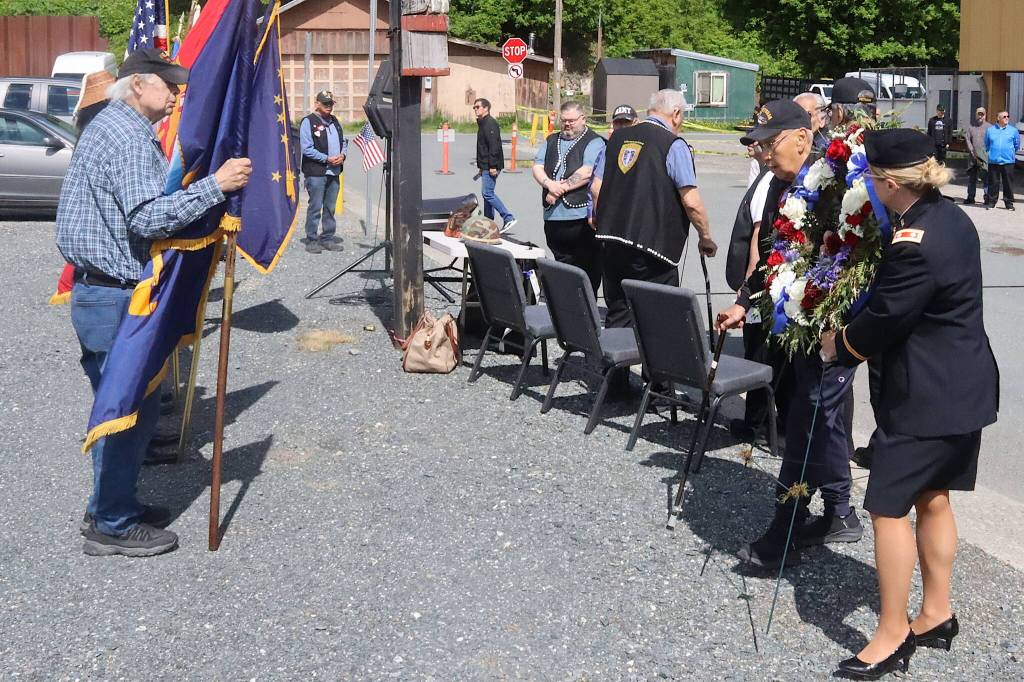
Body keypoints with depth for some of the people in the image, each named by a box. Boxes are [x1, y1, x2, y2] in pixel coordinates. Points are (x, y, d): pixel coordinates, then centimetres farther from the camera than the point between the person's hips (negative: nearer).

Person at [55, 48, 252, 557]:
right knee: (131, 406, -3)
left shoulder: (108, 126, 17)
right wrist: (215, 185, -27)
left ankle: (110, 506, 29)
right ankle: (113, 526, 6)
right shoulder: (128, 137, -17)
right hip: (116, 297, -11)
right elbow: (148, 218, -28)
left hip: (99, 291, 11)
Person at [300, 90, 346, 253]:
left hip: (334, 172, 7)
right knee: (315, 207, -5)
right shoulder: (308, 122, -6)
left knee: (330, 207, 11)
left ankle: (328, 238, 19)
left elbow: (343, 141, 22)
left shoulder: (335, 121, 17)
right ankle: (311, 240, 1)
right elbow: (306, 149, -12)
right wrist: (327, 159, -16)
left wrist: (342, 155, 0)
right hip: (316, 173, -7)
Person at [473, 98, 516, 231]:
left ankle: (509, 218, -13)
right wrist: (480, 165, 22)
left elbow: (494, 146, -21)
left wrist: (492, 166, -25)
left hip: (490, 166, -11)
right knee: (487, 193, 12)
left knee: (487, 193, -13)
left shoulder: (490, 123, -14)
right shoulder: (482, 124, 19)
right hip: (486, 166, 11)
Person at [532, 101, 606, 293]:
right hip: (552, 216, 6)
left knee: (586, 271, -5)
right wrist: (549, 184, -11)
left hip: (580, 216, -6)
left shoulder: (594, 142, -1)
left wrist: (560, 188, -13)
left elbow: (586, 173, -15)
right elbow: (537, 167, 10)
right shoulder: (552, 140, 19)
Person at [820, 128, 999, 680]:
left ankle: (892, 636, 10)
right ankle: (937, 613, 31)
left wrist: (839, 344, 3)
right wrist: (853, 334, 13)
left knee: (888, 507, 0)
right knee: (933, 499, 19)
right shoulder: (952, 218, 5)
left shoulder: (913, 246, -25)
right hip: (965, 386, 10)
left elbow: (885, 319, -16)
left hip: (927, 396, -10)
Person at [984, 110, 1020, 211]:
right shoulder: (990, 130, 8)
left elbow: (1017, 145, 15)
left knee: (1008, 183, 1)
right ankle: (991, 202, 10)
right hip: (993, 161, 1)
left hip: (1008, 161, 0)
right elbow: (986, 144, 18)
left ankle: (1009, 203, 8)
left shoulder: (1013, 130, 6)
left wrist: (1011, 152, 13)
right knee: (993, 183, 2)